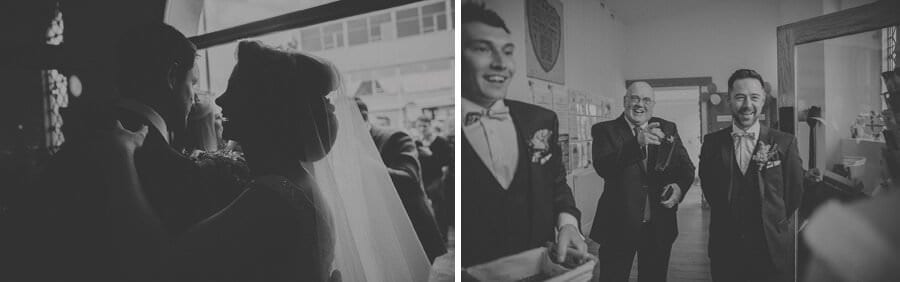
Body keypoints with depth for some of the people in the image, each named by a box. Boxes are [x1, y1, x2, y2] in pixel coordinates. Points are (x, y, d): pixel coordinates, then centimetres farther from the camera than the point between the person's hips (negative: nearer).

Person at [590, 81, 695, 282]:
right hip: (619, 226, -3)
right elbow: (602, 168, -22)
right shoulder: (605, 130, -6)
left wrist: (679, 186, -14)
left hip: (660, 227, 3)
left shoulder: (668, 129, 6)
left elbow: (686, 167, 9)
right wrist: (637, 143, -35)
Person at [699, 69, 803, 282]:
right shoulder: (712, 142, 0)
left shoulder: (784, 143, -4)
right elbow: (709, 188, 5)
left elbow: (795, 193, 2)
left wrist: (774, 227, 8)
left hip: (774, 251, -1)